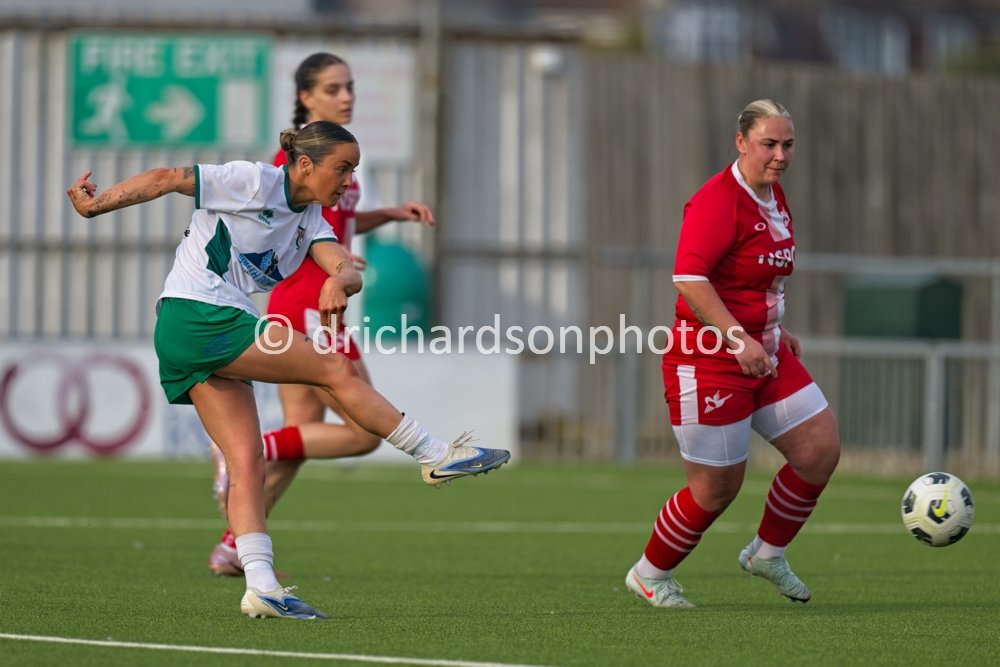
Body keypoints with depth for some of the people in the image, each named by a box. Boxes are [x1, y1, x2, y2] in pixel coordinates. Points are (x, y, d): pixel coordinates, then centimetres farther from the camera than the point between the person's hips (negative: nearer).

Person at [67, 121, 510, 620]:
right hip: (195, 314, -9)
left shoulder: (311, 222, 14)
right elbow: (166, 179, -5)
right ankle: (440, 455, 1)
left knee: (247, 463, -2)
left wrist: (339, 282, -26)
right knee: (334, 369, -7)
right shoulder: (251, 181, -7)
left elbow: (347, 269, -3)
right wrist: (95, 205, -9)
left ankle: (260, 586, -10)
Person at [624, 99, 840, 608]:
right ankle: (649, 574, 20)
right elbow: (688, 279, -28)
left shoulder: (774, 199, 11)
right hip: (710, 360, -9)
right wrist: (738, 339, -32)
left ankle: (767, 553, 21)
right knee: (716, 487, -2)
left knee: (821, 448, 2)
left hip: (764, 352, 9)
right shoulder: (718, 201, -19)